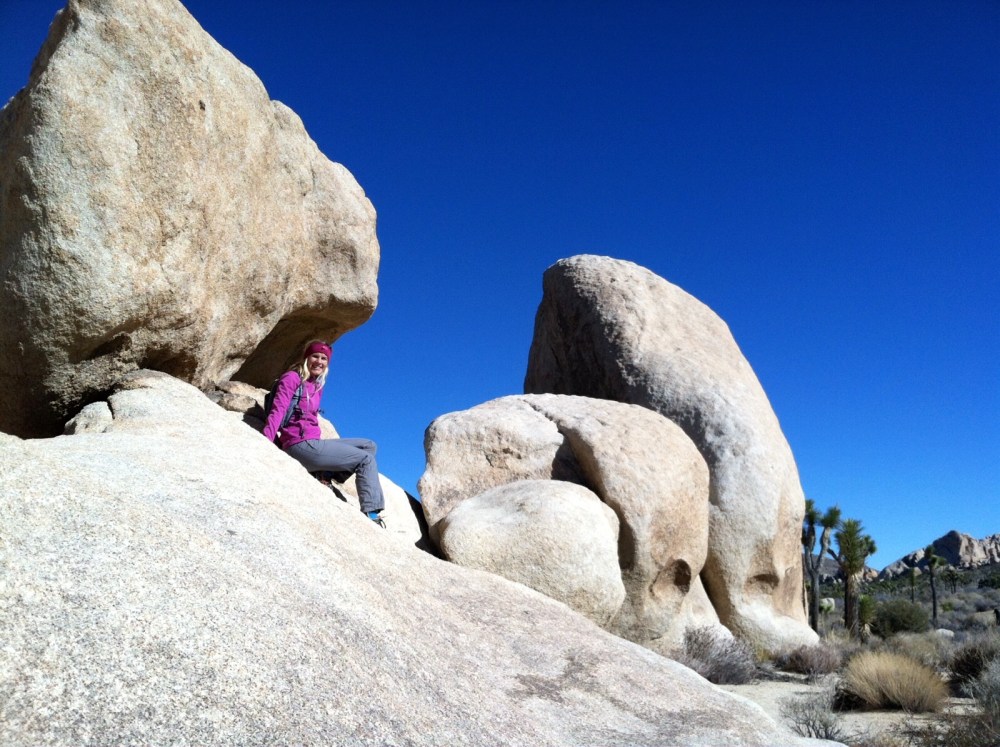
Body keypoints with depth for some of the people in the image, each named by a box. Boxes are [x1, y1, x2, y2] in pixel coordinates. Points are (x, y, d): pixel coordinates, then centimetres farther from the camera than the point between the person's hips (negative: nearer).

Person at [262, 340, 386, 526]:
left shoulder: (317, 386, 18)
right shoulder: (292, 378, -5)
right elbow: (277, 411, -16)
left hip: (313, 444, 8)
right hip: (301, 445, -8)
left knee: (368, 446, 12)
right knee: (366, 460, -7)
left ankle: (327, 475, -4)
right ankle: (371, 513, -12)